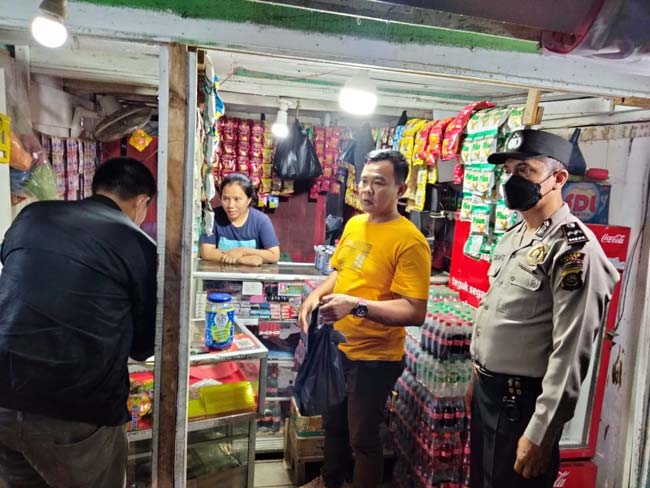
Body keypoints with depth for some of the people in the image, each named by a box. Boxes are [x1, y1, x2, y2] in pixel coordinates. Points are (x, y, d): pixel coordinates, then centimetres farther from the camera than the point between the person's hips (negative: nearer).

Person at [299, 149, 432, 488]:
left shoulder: (409, 241, -22)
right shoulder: (354, 224, 3)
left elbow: (415, 313, -26)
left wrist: (357, 306, -35)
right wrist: (316, 295, -1)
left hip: (374, 357, -8)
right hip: (338, 347, 8)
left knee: (363, 438, 11)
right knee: (333, 424, 26)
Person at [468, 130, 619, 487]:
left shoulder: (574, 248, -20)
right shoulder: (512, 236, 8)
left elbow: (570, 353, -23)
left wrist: (541, 433, -20)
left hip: (521, 403, -8)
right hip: (486, 391, 8)